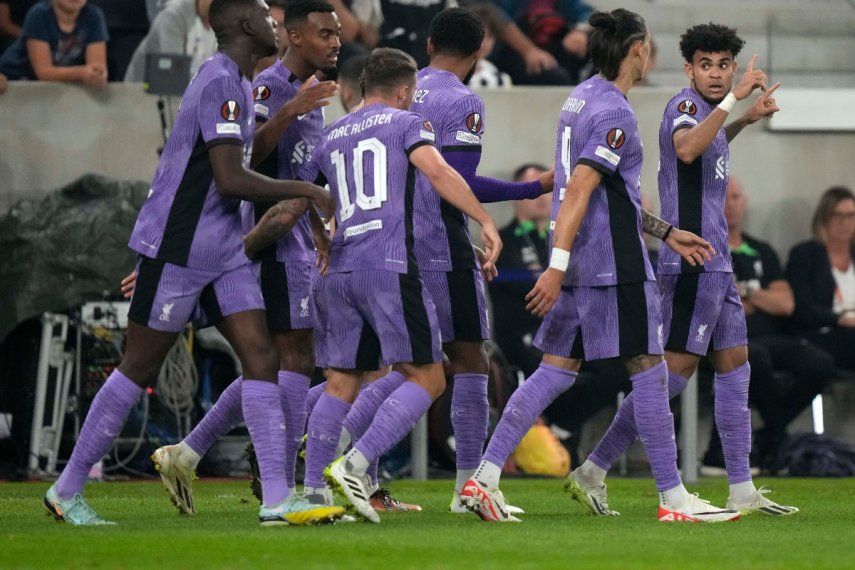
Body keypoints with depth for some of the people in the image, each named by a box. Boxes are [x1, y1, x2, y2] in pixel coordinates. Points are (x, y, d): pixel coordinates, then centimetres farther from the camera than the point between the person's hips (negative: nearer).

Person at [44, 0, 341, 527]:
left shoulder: (238, 84, 15)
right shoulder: (221, 82, -17)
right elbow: (230, 180, -23)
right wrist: (306, 192, -14)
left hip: (223, 251, 9)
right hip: (177, 247, -9)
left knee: (261, 357, -4)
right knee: (140, 369, 0)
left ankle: (277, 500, -11)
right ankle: (67, 490, 12)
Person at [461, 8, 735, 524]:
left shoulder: (581, 97, 16)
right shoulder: (615, 114, -14)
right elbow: (578, 192, -22)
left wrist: (665, 232, 27)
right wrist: (558, 267, -25)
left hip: (580, 265, 9)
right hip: (615, 264, -9)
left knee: (555, 372, 8)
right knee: (649, 369, -1)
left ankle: (484, 478, 1)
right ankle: (674, 498, 3)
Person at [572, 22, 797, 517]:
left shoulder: (708, 110, 16)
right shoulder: (684, 106, -12)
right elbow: (687, 148, -36)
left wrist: (746, 120, 27)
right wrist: (734, 99, -37)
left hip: (715, 265, 10)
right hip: (693, 261, -10)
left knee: (735, 365, 8)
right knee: (678, 368, -11)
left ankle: (742, 490, 10)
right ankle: (594, 470, -10)